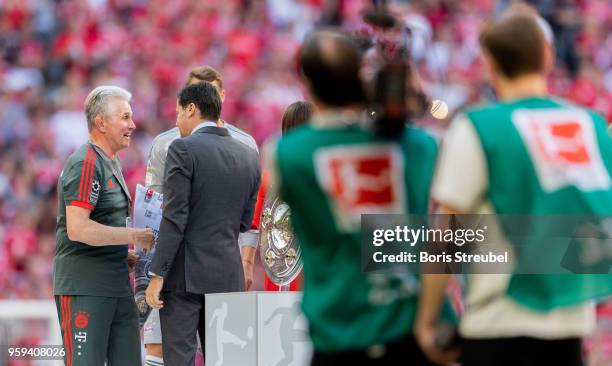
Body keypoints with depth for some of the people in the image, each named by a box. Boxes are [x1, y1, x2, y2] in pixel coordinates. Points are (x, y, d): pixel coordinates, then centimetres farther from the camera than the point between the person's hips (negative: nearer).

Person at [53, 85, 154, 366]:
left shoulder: (111, 164, 20)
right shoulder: (85, 164, -12)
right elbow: (78, 229, -23)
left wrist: (128, 257, 12)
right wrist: (134, 236, -18)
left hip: (117, 285, 10)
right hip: (84, 285, -10)